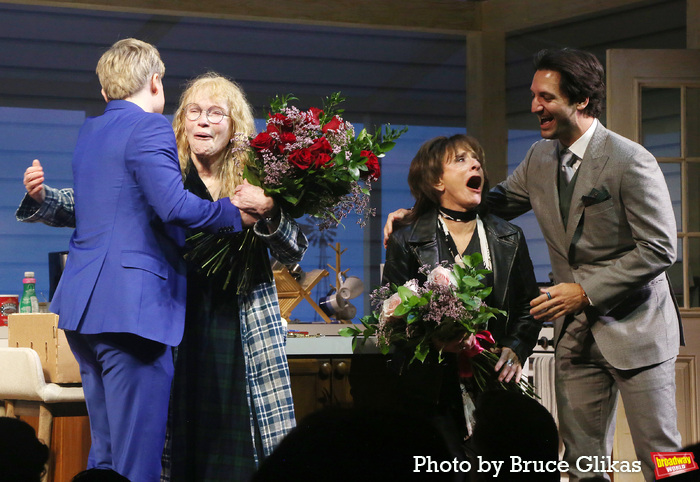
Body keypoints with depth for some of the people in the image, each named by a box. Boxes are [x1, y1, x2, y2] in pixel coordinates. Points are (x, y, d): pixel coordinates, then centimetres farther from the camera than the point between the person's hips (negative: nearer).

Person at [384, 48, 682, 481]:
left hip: (635, 327, -6)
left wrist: (585, 292, -19)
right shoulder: (540, 158, 6)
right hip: (576, 330, 6)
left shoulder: (631, 161, -15)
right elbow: (495, 204, 19)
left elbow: (659, 249, -15)